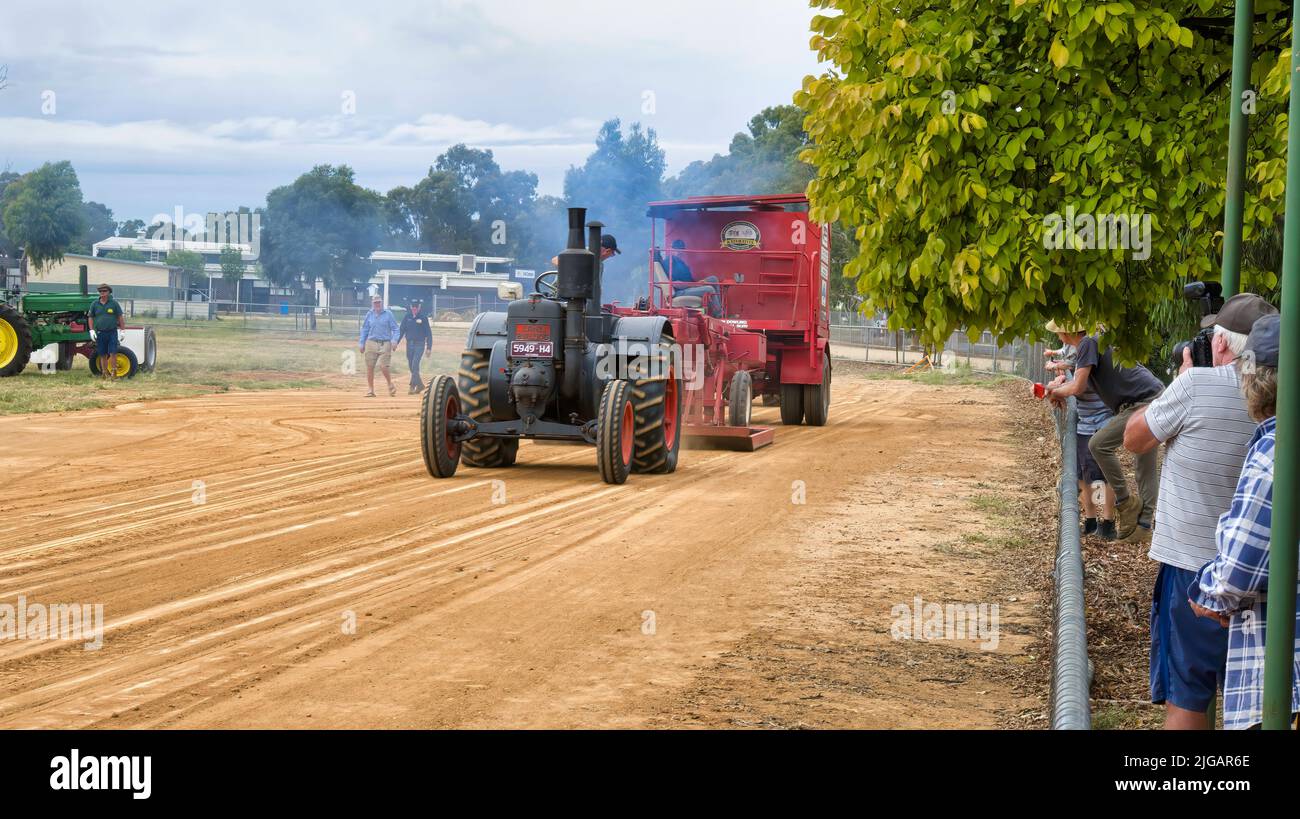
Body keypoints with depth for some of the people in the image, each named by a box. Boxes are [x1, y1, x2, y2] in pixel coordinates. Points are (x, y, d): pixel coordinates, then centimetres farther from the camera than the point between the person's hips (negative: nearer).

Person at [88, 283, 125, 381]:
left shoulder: (114, 303, 1)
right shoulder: (94, 304, 5)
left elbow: (120, 317, 4)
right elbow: (91, 318, 11)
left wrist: (122, 330, 0)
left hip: (112, 332, -2)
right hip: (100, 333, 2)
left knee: (113, 353, -8)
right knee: (103, 355, 6)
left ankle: (113, 373, -1)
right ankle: (104, 373, 15)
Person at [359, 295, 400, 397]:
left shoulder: (388, 314, 2)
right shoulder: (369, 315, 10)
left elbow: (396, 329, 1)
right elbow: (364, 329, 15)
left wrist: (394, 340, -14)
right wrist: (362, 344, 11)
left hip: (385, 344, -3)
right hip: (371, 343, 3)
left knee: (383, 367, -12)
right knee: (369, 367, 0)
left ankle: (390, 385, 13)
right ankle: (371, 390, 8)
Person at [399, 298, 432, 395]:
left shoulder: (423, 318, -2)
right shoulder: (407, 317, 7)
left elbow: (428, 333, -1)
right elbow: (401, 330, 8)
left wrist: (429, 347, -5)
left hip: (420, 344, -4)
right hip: (409, 344, 4)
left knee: (415, 365, -16)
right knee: (411, 367, 8)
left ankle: (412, 387, -15)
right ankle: (420, 385, 23)